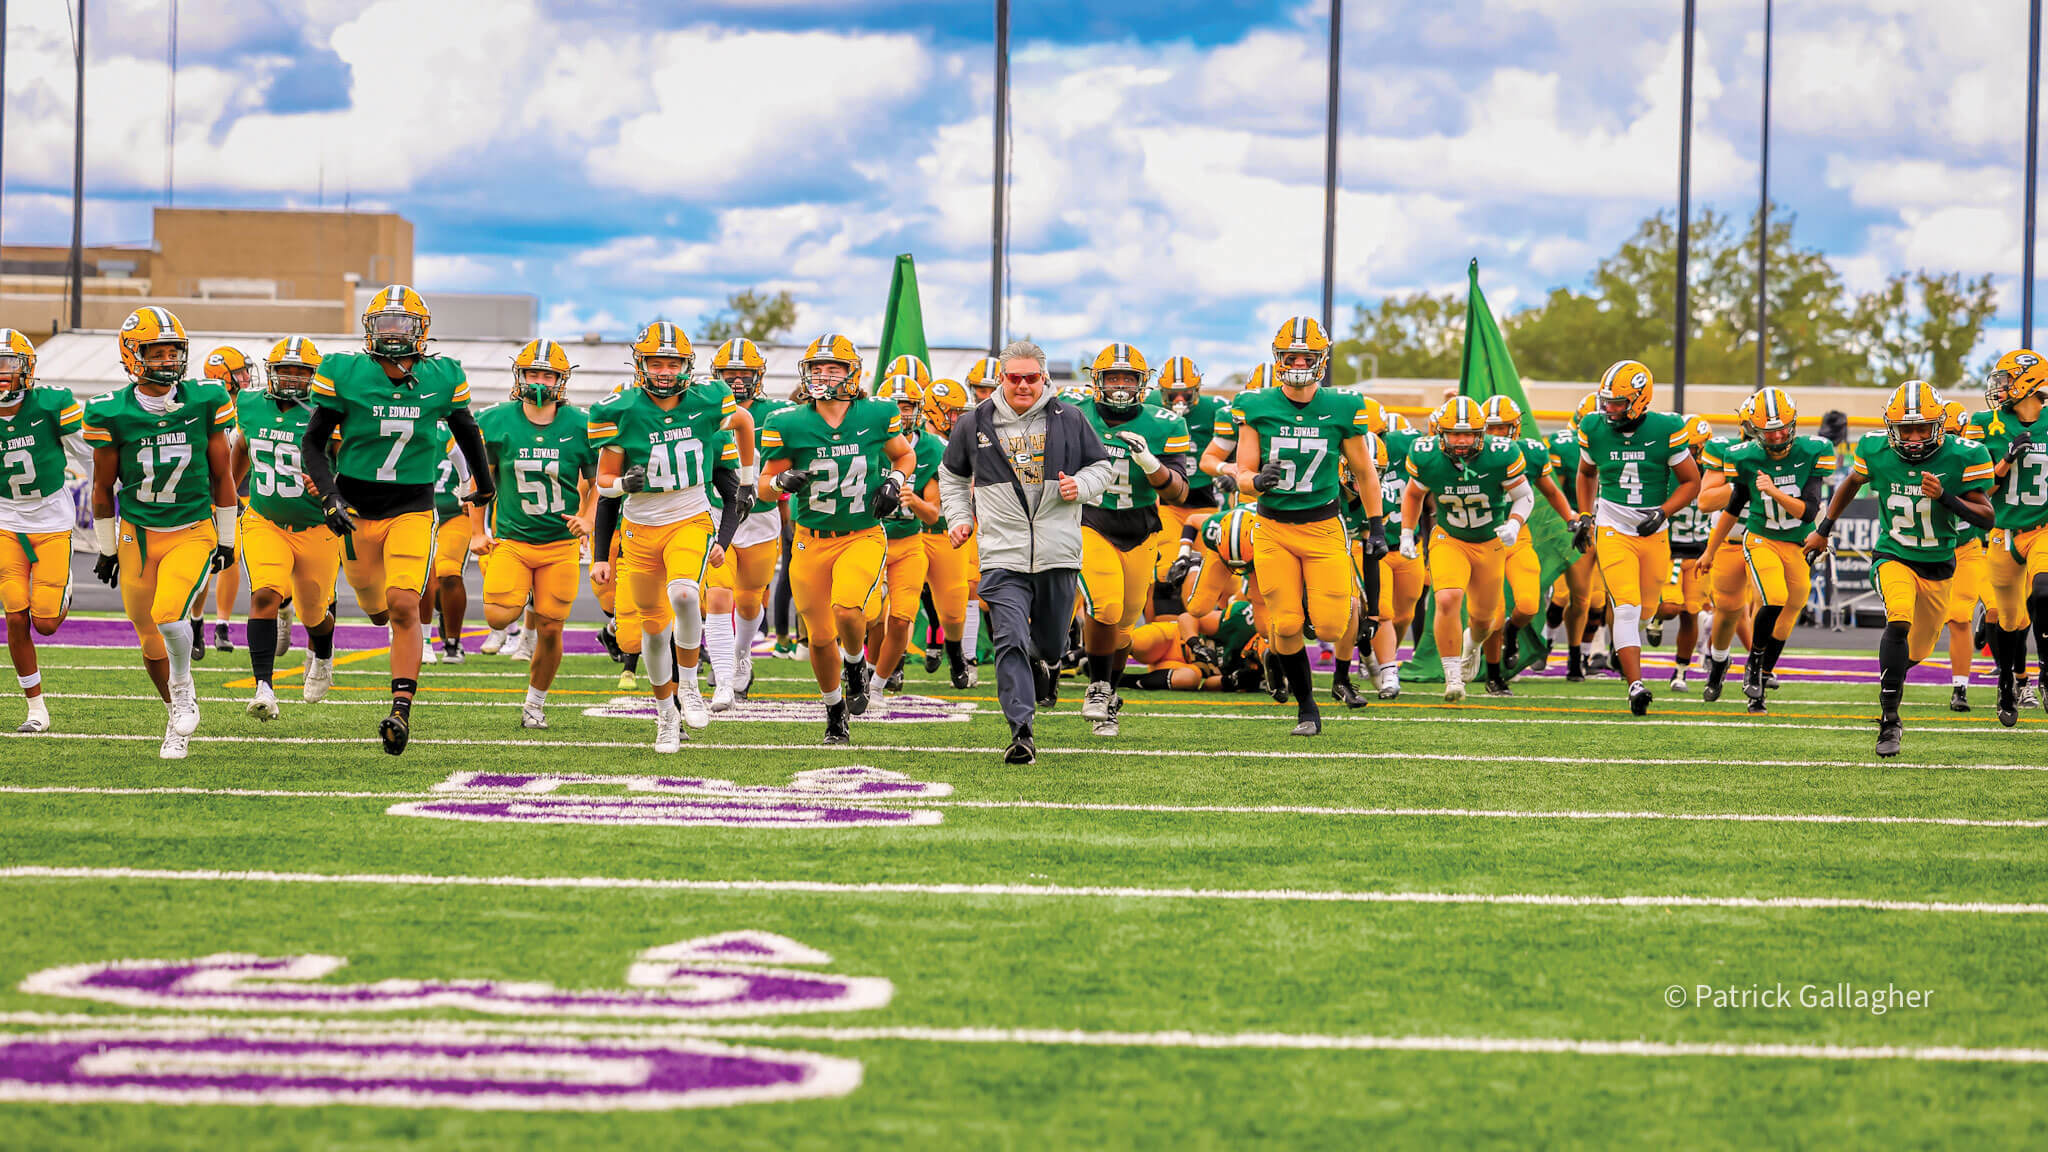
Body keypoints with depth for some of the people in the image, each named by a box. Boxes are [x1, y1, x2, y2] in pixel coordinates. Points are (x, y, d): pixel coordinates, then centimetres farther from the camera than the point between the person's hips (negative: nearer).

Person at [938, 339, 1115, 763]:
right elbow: (953, 474, 23)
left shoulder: (1068, 419, 5)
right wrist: (959, 518, 10)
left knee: (1051, 643, 13)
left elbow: (1102, 465, 15)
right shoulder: (974, 423, 6)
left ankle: (1037, 662, 51)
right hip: (1002, 555, -1)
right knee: (1010, 641, -14)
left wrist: (1081, 486, -6)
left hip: (1058, 553, 1)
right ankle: (1022, 731, -16)